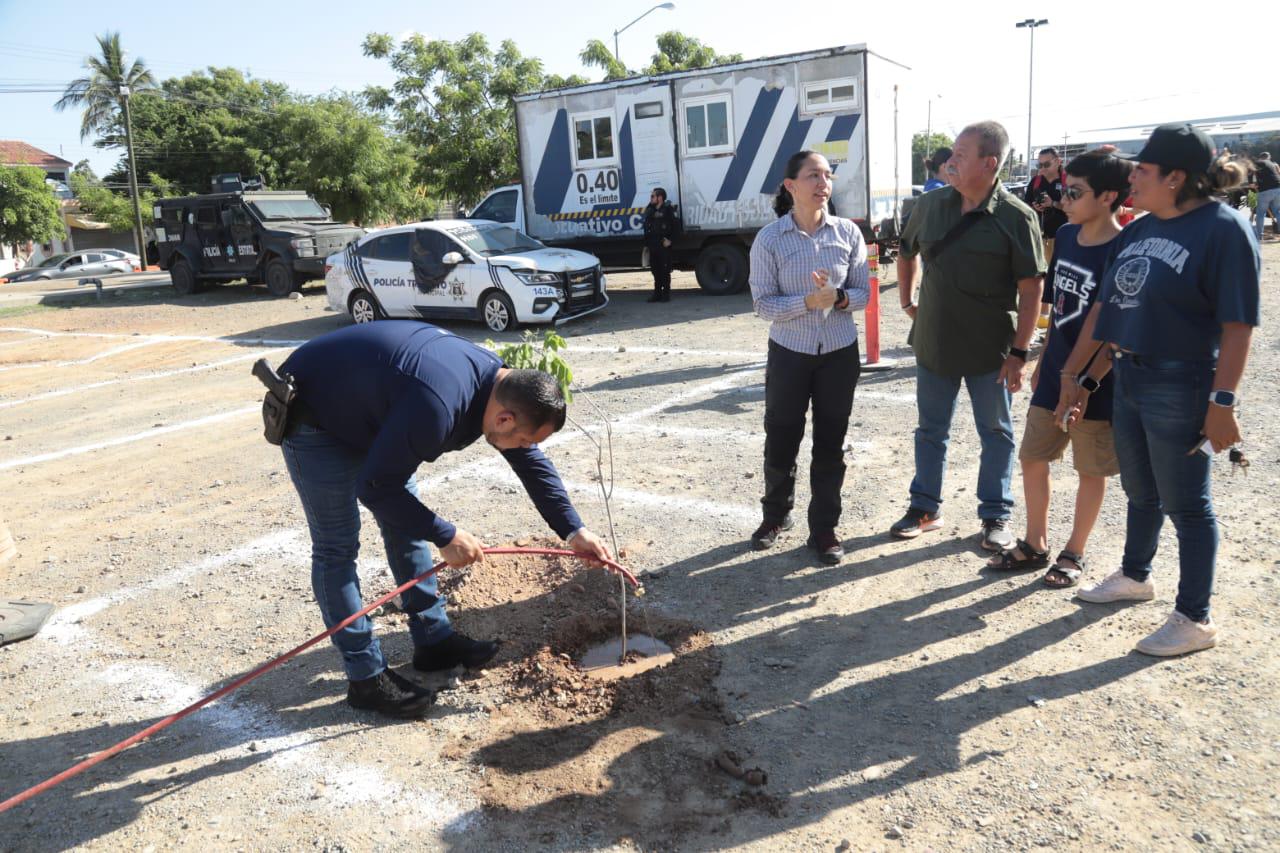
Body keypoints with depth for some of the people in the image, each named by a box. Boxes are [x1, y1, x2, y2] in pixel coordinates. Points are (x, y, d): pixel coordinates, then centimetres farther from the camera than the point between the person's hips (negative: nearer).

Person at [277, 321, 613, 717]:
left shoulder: (497, 382, -11)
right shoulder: (437, 404, -39)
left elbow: (531, 461, 2)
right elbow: (375, 487, -30)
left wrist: (574, 530, 1)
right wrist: (446, 536, -23)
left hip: (364, 409, 9)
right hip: (313, 416, -9)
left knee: (406, 520, 10)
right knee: (337, 546, -5)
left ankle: (434, 640, 21)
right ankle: (366, 678, 4)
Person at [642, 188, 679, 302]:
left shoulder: (668, 210, -7)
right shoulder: (649, 210, 13)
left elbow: (676, 225, -12)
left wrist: (670, 239, -15)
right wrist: (647, 243, 11)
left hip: (663, 245, -6)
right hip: (652, 245, 6)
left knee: (665, 270, -1)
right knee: (655, 270, 10)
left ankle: (666, 294, 5)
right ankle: (657, 293, 17)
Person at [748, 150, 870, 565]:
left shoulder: (848, 232, -3)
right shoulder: (769, 239, -9)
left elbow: (864, 293, 1)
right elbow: (762, 304, -11)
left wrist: (840, 299, -20)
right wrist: (808, 301, -25)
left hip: (840, 354, 2)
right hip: (788, 354, -1)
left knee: (830, 444, 9)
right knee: (780, 441, 9)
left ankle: (824, 528, 24)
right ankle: (775, 515, 34)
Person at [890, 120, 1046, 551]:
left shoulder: (1017, 217, -14)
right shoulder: (930, 204, -1)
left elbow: (1030, 290, -13)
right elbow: (907, 253, 18)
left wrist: (1018, 352, -16)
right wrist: (907, 300, 12)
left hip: (990, 349, -4)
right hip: (933, 343, 4)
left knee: (996, 432, 11)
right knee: (930, 429, 14)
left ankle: (996, 516, 25)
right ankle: (925, 507, 29)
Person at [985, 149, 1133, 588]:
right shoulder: (1066, 236, 4)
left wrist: (1086, 382, -22)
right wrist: (1043, 362, 15)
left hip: (1095, 385, -7)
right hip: (1054, 375, 7)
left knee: (1090, 471, 10)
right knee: (1032, 460, 12)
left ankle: (1074, 554, 26)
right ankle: (1035, 545, 29)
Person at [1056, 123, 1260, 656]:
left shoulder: (1223, 229, -14)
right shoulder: (1138, 230, 8)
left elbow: (1238, 325, -17)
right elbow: (1104, 307, 11)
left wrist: (1223, 402, -20)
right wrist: (1073, 375, 11)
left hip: (1181, 388, -7)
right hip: (1128, 377, 7)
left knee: (1185, 504, 3)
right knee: (1139, 492, 22)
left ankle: (1195, 619, 17)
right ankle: (1134, 577, 42)